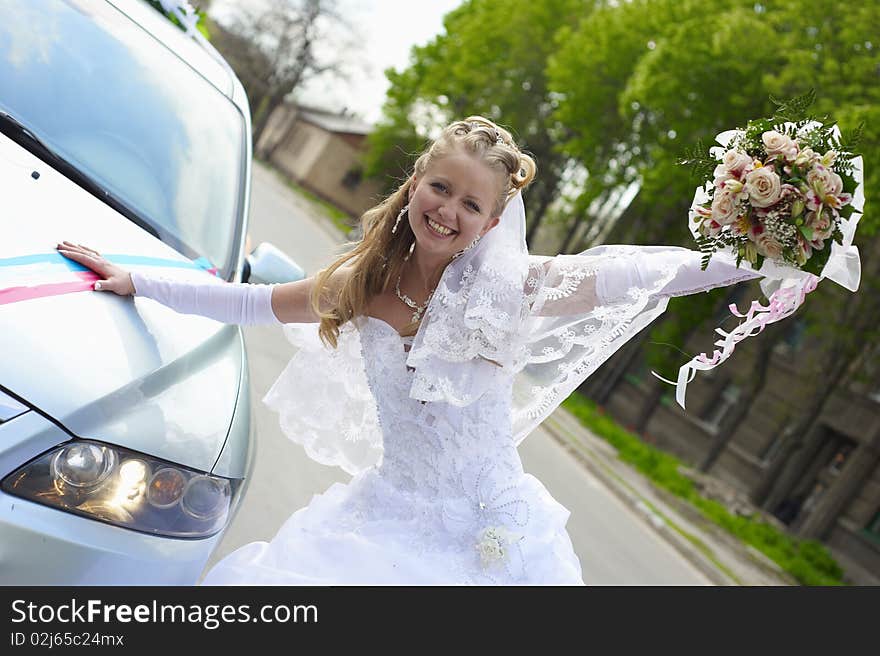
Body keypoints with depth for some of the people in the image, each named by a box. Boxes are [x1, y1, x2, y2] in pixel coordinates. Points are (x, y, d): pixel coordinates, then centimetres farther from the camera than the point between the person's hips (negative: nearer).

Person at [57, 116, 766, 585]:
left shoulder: (509, 286, -12)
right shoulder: (362, 284, -1)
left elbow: (636, 270, -17)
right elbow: (247, 302, 10)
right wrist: (132, 281, 14)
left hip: (491, 535, -3)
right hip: (387, 512, 3)